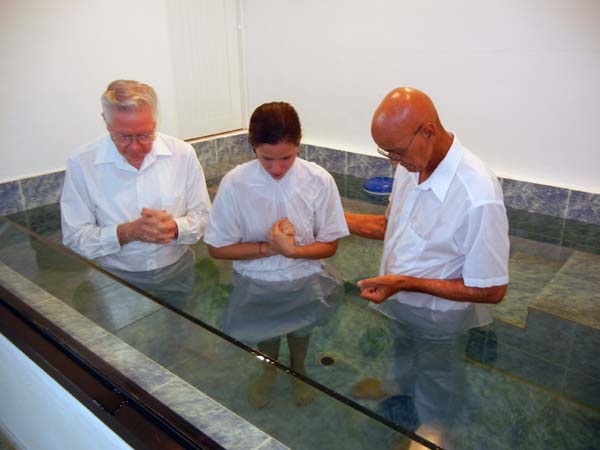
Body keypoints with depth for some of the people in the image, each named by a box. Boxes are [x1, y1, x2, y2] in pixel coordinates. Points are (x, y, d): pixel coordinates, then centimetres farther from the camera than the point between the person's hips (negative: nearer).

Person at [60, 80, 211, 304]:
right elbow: (74, 239, -5)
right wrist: (129, 232, -20)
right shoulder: (81, 164, -7)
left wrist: (174, 228, -17)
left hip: (178, 273, 1)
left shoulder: (183, 154, -3)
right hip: (117, 279, 0)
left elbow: (202, 216, 4)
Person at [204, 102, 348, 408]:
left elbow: (329, 245, -12)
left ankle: (298, 370, 63)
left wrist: (292, 250, -31)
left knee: (300, 334, 29)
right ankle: (269, 370, 62)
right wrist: (269, 247, -25)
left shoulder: (319, 181, -21)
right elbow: (217, 248, -14)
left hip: (304, 282, 1)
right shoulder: (235, 183, -22)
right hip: (256, 284, 0)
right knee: (265, 337, 28)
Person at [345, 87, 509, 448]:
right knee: (404, 349, 35)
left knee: (436, 380, 24)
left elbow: (492, 291, -27)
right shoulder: (411, 164, -14)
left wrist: (406, 282, -30)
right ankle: (398, 383, 67)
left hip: (439, 315, -5)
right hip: (399, 299, 6)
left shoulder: (478, 198, -36)